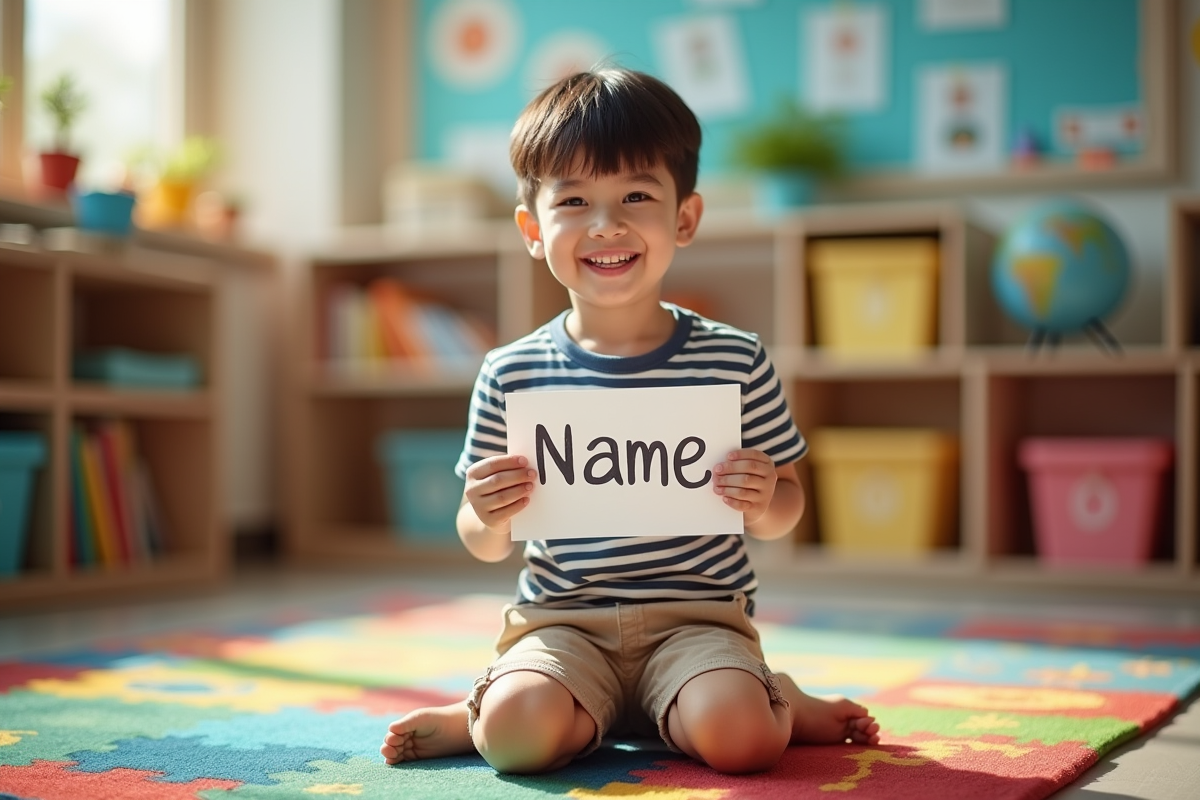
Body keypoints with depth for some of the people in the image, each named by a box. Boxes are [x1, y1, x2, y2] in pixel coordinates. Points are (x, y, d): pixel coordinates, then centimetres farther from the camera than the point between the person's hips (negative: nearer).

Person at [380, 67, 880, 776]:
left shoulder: (737, 361, -2)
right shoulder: (513, 374, -1)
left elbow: (786, 507, 8)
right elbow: (486, 546, 7)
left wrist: (764, 504, -15)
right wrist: (487, 519, -16)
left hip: (696, 615, 0)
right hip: (561, 619, 0)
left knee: (737, 739, -27)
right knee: (521, 735, -28)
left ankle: (779, 704, 5)